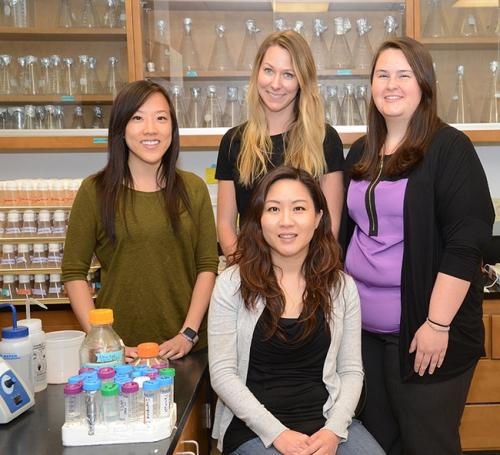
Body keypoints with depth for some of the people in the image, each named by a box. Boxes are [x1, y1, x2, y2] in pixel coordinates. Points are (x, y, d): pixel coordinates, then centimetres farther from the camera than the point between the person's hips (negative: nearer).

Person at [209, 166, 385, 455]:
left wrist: (334, 430, -11)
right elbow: (222, 373, -7)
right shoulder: (233, 284, -5)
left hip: (326, 420, 3)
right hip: (253, 425, -3)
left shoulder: (342, 286, 3)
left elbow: (351, 370, 4)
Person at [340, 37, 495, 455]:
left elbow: (466, 242, -15)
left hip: (421, 330, -5)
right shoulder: (361, 153, 10)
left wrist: (437, 324, -19)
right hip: (363, 327, 6)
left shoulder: (449, 148, -9)